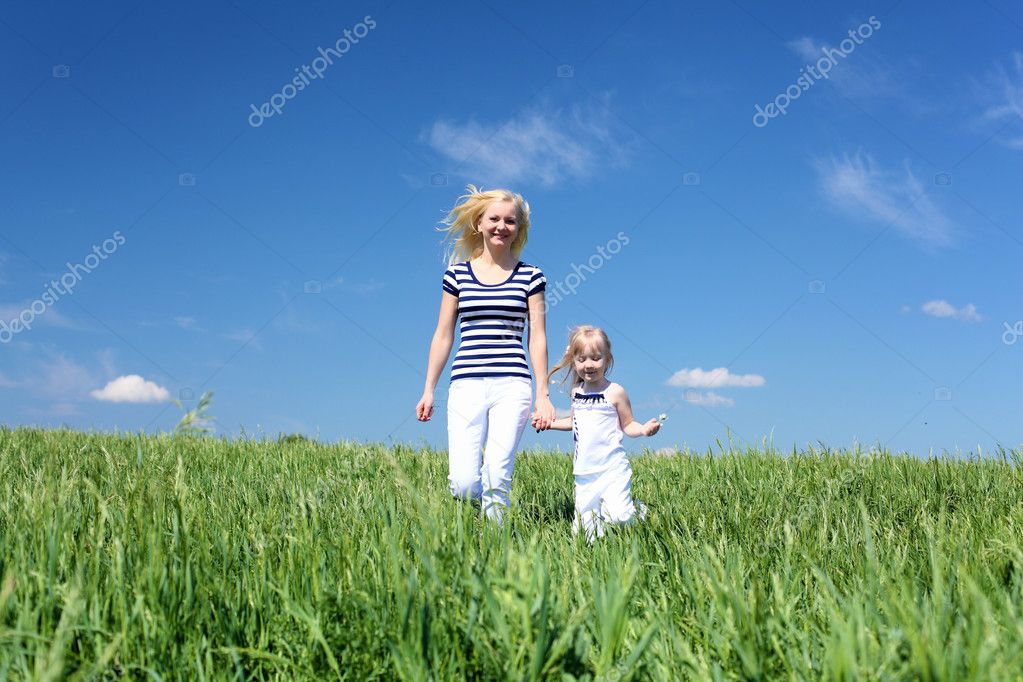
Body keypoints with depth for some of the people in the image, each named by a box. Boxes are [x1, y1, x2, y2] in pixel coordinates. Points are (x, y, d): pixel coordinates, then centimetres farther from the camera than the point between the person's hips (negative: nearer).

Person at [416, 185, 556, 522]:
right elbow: (443, 336, 12)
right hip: (466, 384, 1)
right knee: (463, 484, -6)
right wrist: (428, 390, 9)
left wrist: (543, 396, 0)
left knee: (497, 478, -6)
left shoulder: (530, 276, 7)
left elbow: (537, 339, 5)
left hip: (512, 386, -1)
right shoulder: (457, 274, 10)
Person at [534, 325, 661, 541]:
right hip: (584, 473, 5)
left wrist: (643, 429, -20)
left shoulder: (615, 392, -7)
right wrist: (549, 423, 18)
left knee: (617, 516, -21)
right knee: (583, 529, 1)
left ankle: (639, 511, 13)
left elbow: (627, 425, -1)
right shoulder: (576, 391, 10)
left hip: (612, 469, -5)